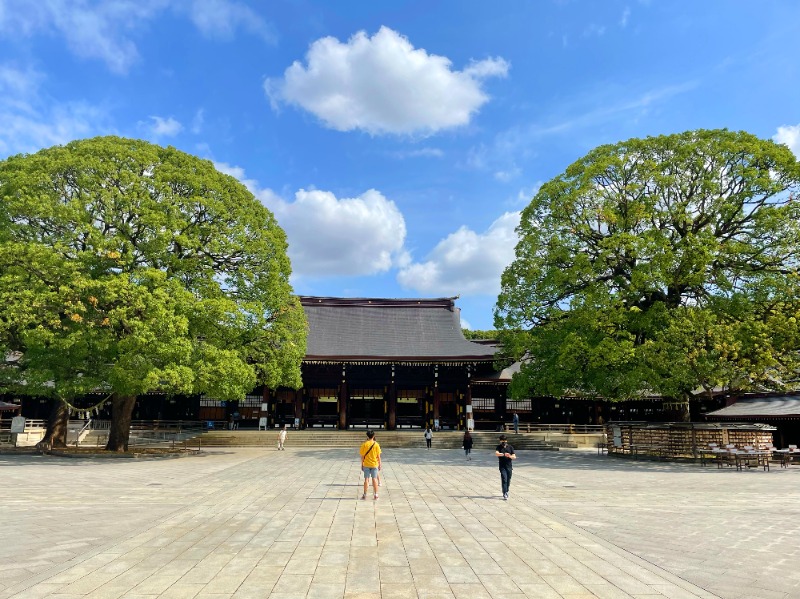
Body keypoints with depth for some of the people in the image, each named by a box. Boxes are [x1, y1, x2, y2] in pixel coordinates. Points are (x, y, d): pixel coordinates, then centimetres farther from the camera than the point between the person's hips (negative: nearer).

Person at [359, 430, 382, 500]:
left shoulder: (364, 444, -6)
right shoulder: (376, 444, -5)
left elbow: (362, 455, -4)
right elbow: (378, 456, -2)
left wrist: (362, 464, 6)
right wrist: (379, 464, 7)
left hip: (366, 464, 0)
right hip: (374, 464, 0)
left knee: (366, 479, 5)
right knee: (374, 479, 6)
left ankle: (365, 495, 8)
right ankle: (376, 495, 6)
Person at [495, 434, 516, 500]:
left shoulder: (510, 447, 6)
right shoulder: (499, 447, 1)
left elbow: (514, 457, 1)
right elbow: (496, 453, -20)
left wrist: (510, 456, -22)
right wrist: (504, 454, -37)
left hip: (509, 466, 2)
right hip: (502, 466, -2)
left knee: (508, 480, 9)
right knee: (504, 480, -12)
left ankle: (506, 492, 29)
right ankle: (505, 494, -12)